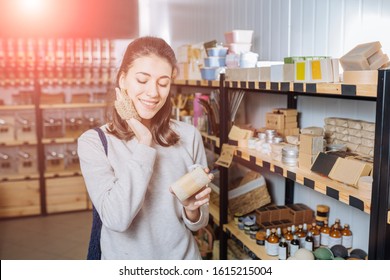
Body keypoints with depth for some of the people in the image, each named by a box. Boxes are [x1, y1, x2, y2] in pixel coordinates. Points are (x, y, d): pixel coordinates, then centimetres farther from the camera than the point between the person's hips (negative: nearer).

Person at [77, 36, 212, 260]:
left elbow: (198, 222, -1)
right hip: (125, 263, -1)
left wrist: (192, 209, -22)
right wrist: (144, 143, -23)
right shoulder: (93, 141, -14)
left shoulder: (189, 135, -9)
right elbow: (116, 219, -25)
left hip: (185, 257, 2)